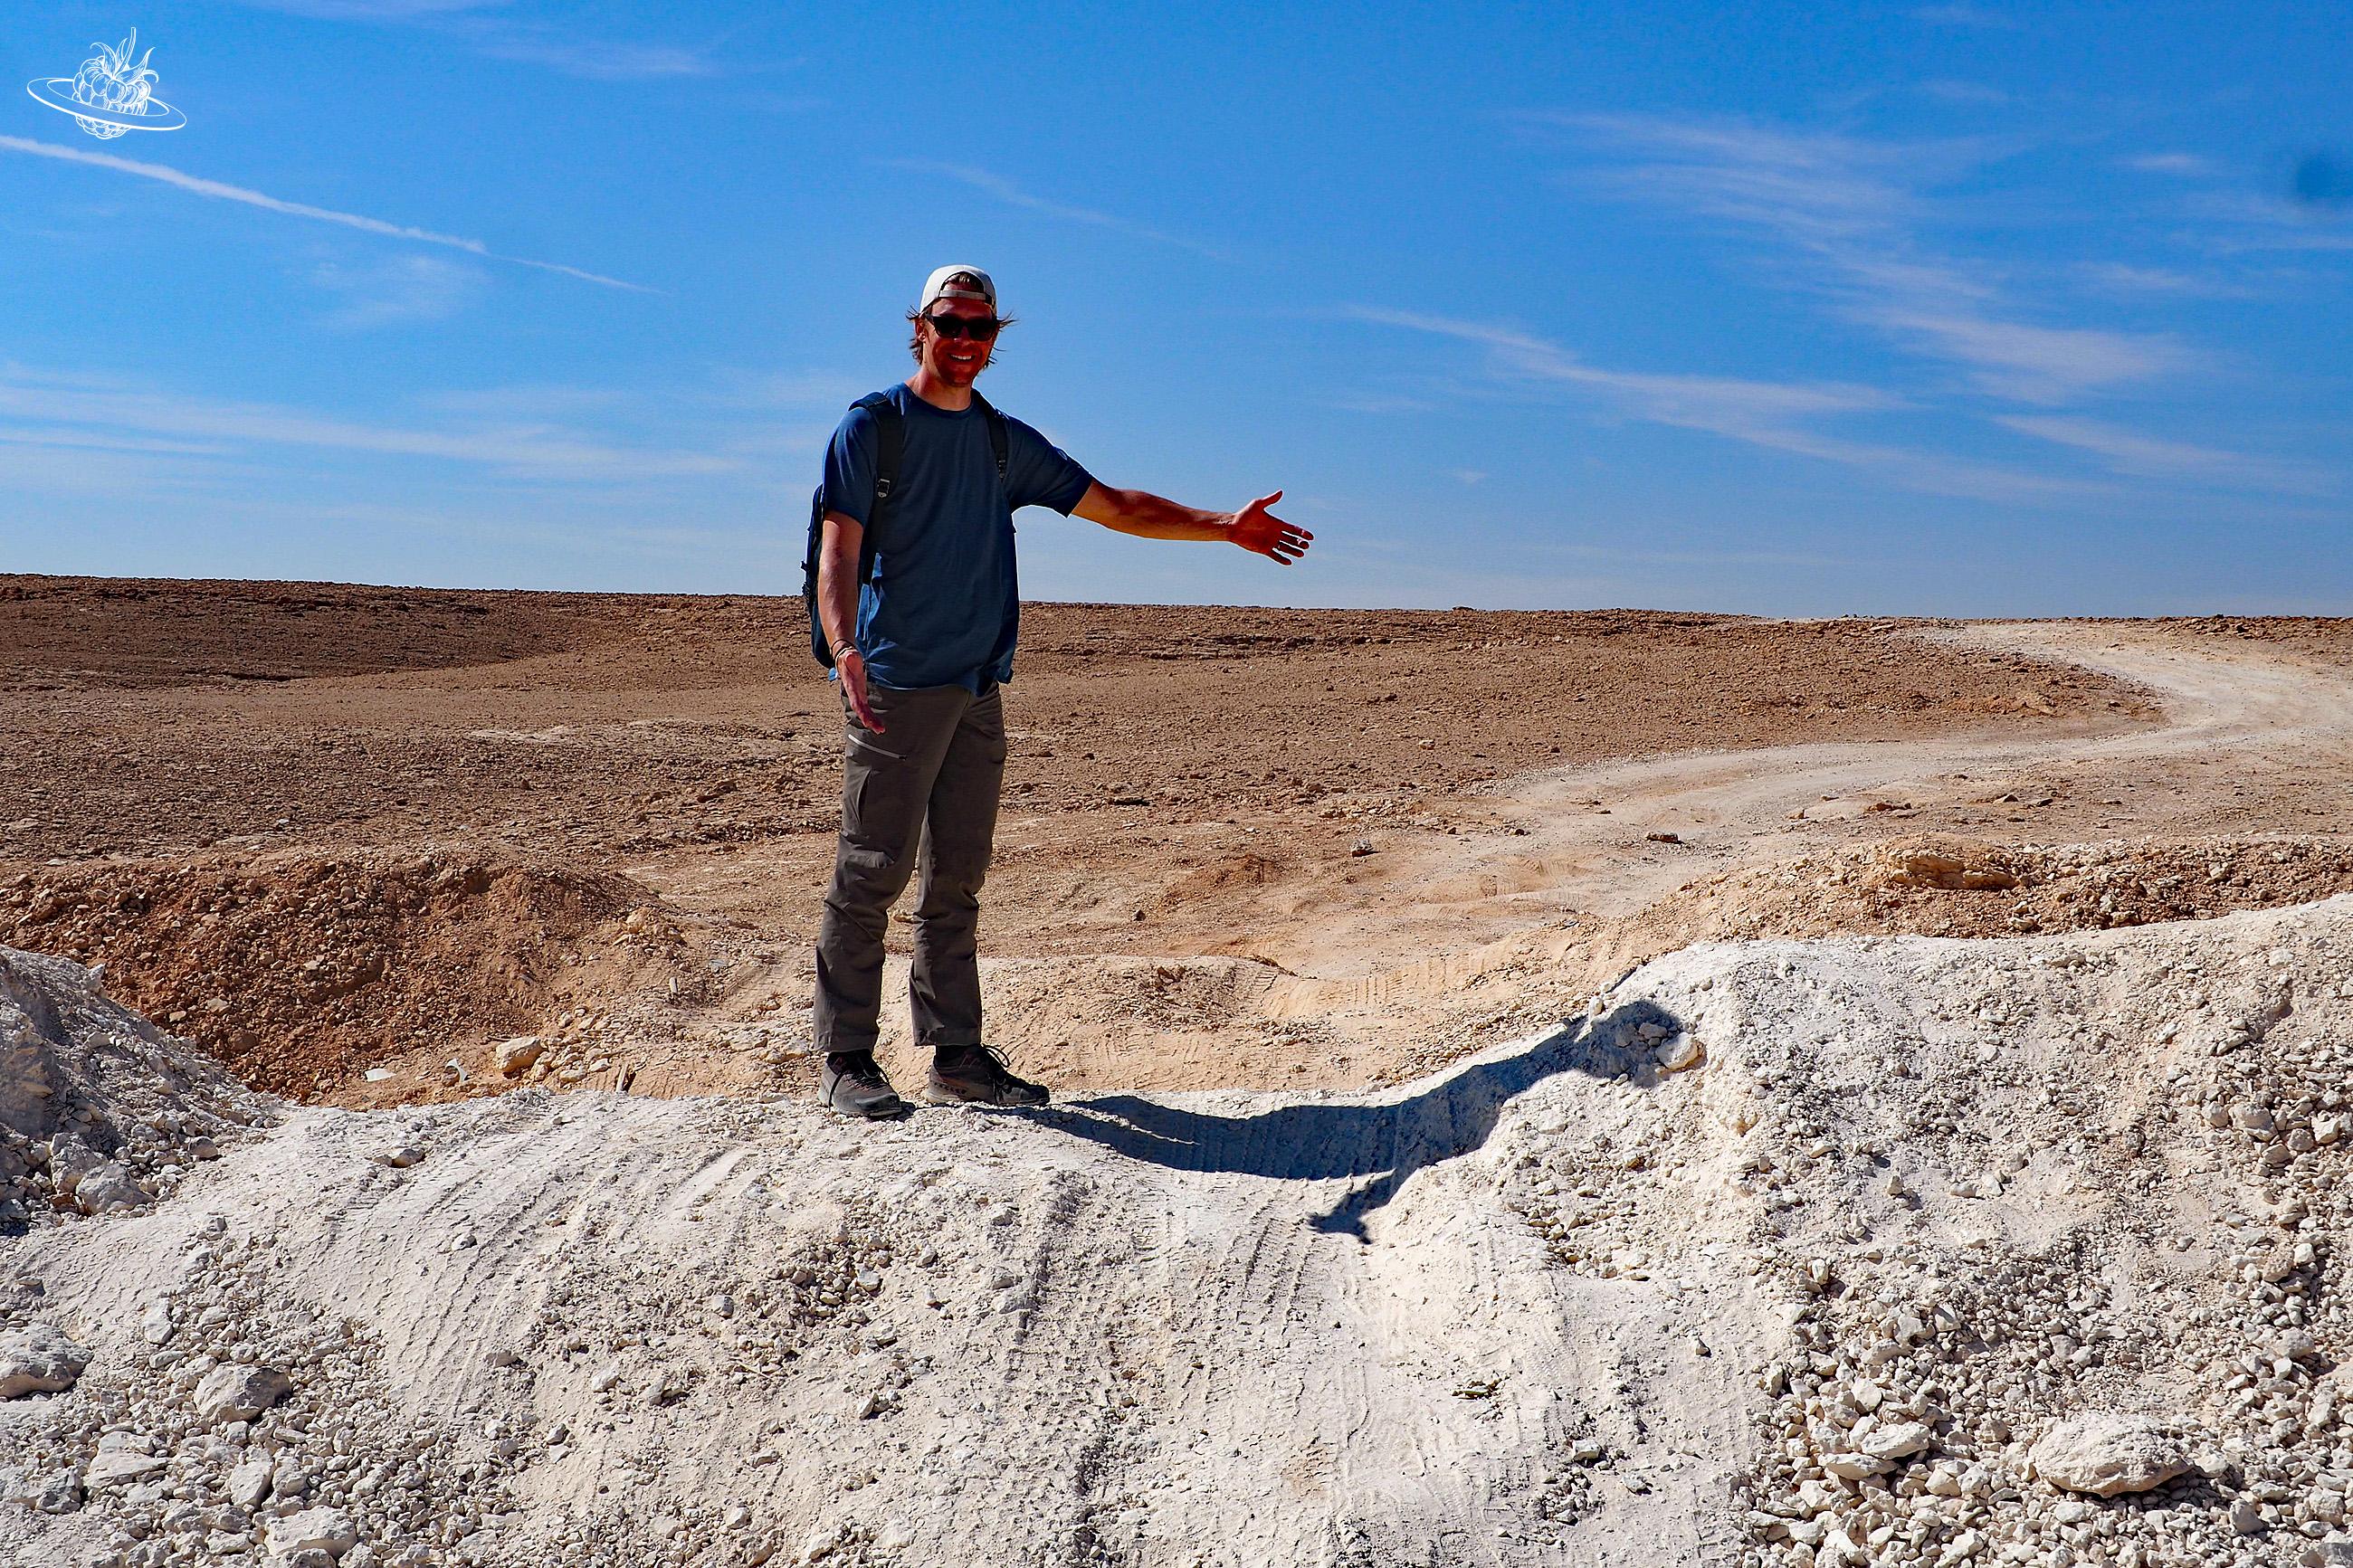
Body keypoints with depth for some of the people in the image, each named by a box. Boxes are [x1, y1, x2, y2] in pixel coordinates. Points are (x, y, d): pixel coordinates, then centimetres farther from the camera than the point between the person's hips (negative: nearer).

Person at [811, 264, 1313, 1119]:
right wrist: (845, 647, -28)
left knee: (957, 882, 8)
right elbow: (840, 549, -10)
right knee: (871, 873, -5)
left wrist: (1223, 526, 12)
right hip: (897, 686, -5)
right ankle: (844, 1059, 4)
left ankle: (958, 1057, 14)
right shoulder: (872, 427, 1)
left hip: (980, 692, 6)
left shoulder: (1005, 441, 18)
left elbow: (1112, 505, 21)